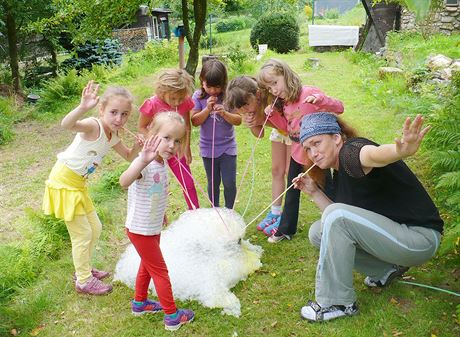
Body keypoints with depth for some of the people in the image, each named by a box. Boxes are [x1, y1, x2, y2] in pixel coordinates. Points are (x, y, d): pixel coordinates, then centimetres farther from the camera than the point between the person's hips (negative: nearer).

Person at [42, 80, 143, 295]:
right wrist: (83, 108, -64)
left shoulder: (112, 137, 2)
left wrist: (137, 147, -6)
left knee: (95, 228, 19)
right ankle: (83, 281, 20)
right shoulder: (93, 126, -25)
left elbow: (129, 157, 16)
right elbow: (66, 125, -45)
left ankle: (83, 269, 40)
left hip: (78, 184, 9)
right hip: (64, 181, -9)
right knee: (83, 233, 1)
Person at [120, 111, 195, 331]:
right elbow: (124, 182, -52)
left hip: (153, 227, 8)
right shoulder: (145, 163, -30)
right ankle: (172, 316, 23)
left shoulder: (162, 161, -4)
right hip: (140, 229, -8)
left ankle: (139, 303, 46)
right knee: (160, 271, 6)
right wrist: (143, 161, -67)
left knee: (148, 265, 25)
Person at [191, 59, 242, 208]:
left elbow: (238, 120, -7)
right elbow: (195, 121, -8)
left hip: (227, 147, -1)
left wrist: (224, 113, -24)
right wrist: (207, 109, -21)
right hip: (208, 147, 1)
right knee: (213, 183, 14)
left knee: (229, 183, 1)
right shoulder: (198, 96, -6)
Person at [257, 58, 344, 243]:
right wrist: (273, 115, -8)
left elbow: (339, 108, -21)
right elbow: (289, 129, 6)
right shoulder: (282, 103, 1)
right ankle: (286, 229, 36)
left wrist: (320, 100, -40)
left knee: (325, 190, 9)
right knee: (292, 191, 19)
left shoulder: (309, 93, -21)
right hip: (297, 153, 8)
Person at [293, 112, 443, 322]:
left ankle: (338, 303, -12)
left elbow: (374, 154, -45)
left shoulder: (351, 151, -18)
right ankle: (386, 270, 13)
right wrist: (313, 192, 3)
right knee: (318, 232, 6)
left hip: (420, 237, -9)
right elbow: (336, 222, 11)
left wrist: (402, 151, -67)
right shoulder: (340, 172, 10)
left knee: (336, 216, -27)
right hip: (393, 234, 10)